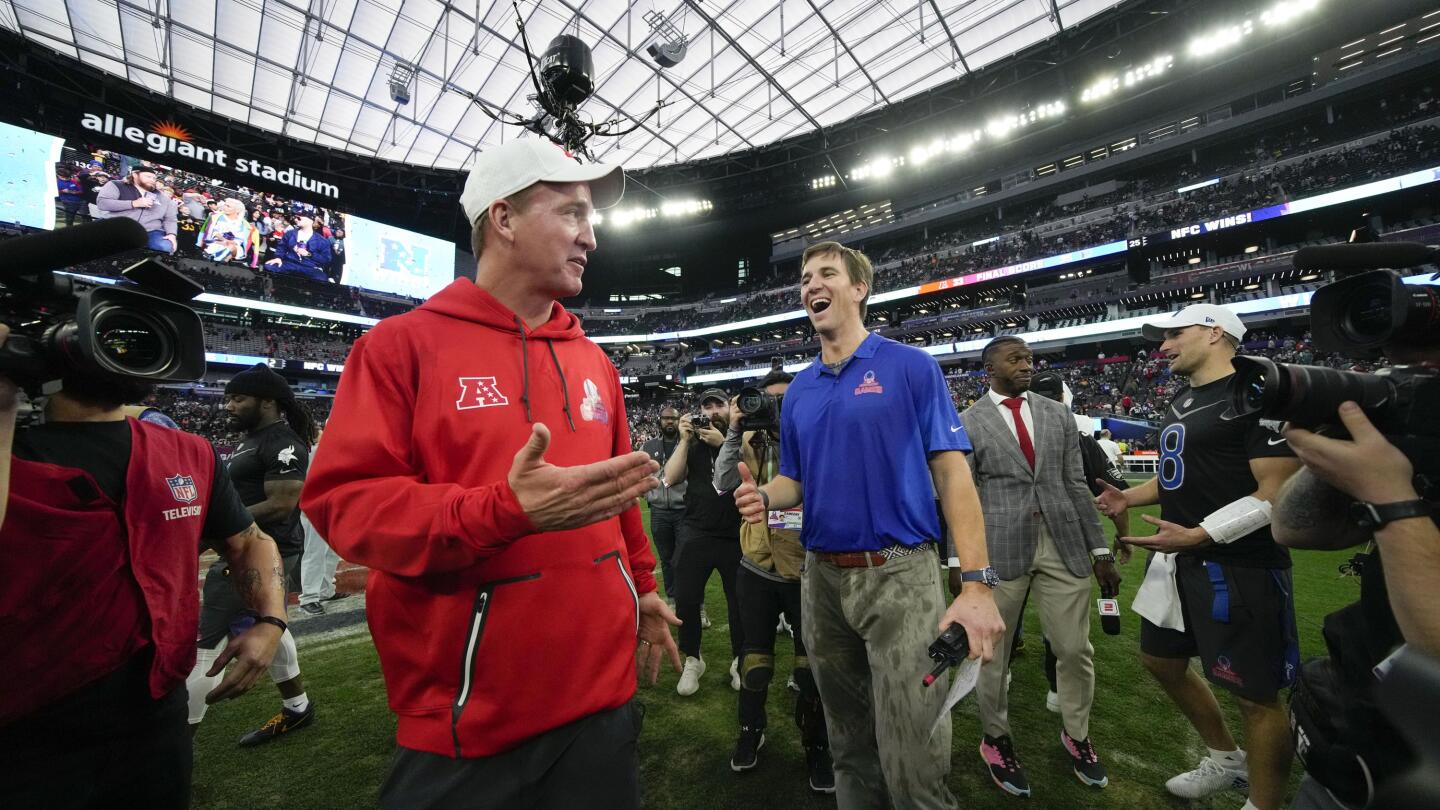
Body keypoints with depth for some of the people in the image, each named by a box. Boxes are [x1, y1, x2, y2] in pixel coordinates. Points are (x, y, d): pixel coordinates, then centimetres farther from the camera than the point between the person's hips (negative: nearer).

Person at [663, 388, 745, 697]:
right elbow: (671, 478, -7)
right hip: (695, 534, 1)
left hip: (736, 536, -1)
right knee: (685, 600, 5)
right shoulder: (692, 442, 5)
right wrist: (685, 440, -12)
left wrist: (723, 443, -19)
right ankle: (692, 661, 27)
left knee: (739, 601, 10)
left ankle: (739, 661, 32)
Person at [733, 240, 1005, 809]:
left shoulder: (911, 366, -4)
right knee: (849, 749, 21)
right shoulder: (798, 391, 9)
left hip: (900, 575, -4)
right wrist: (763, 497, -10)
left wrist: (977, 584, -16)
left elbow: (951, 472, -9)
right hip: (822, 579, 5)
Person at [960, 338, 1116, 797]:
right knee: (992, 652, 9)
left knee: (1075, 649, 12)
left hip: (1065, 543, 3)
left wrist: (1100, 551, 8)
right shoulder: (966, 424, -3)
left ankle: (1076, 735, 40)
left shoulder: (1058, 415, 8)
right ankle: (996, 740, 33)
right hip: (1000, 547, -3)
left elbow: (1076, 485, 9)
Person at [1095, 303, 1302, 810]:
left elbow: (1277, 493, -19)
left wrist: (1197, 536, -26)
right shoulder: (1183, 401, 12)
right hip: (1178, 561, 9)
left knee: (1256, 696, 7)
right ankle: (1228, 760, 42)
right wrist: (1129, 498, 8)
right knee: (1161, 660, 20)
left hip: (1237, 568, -9)